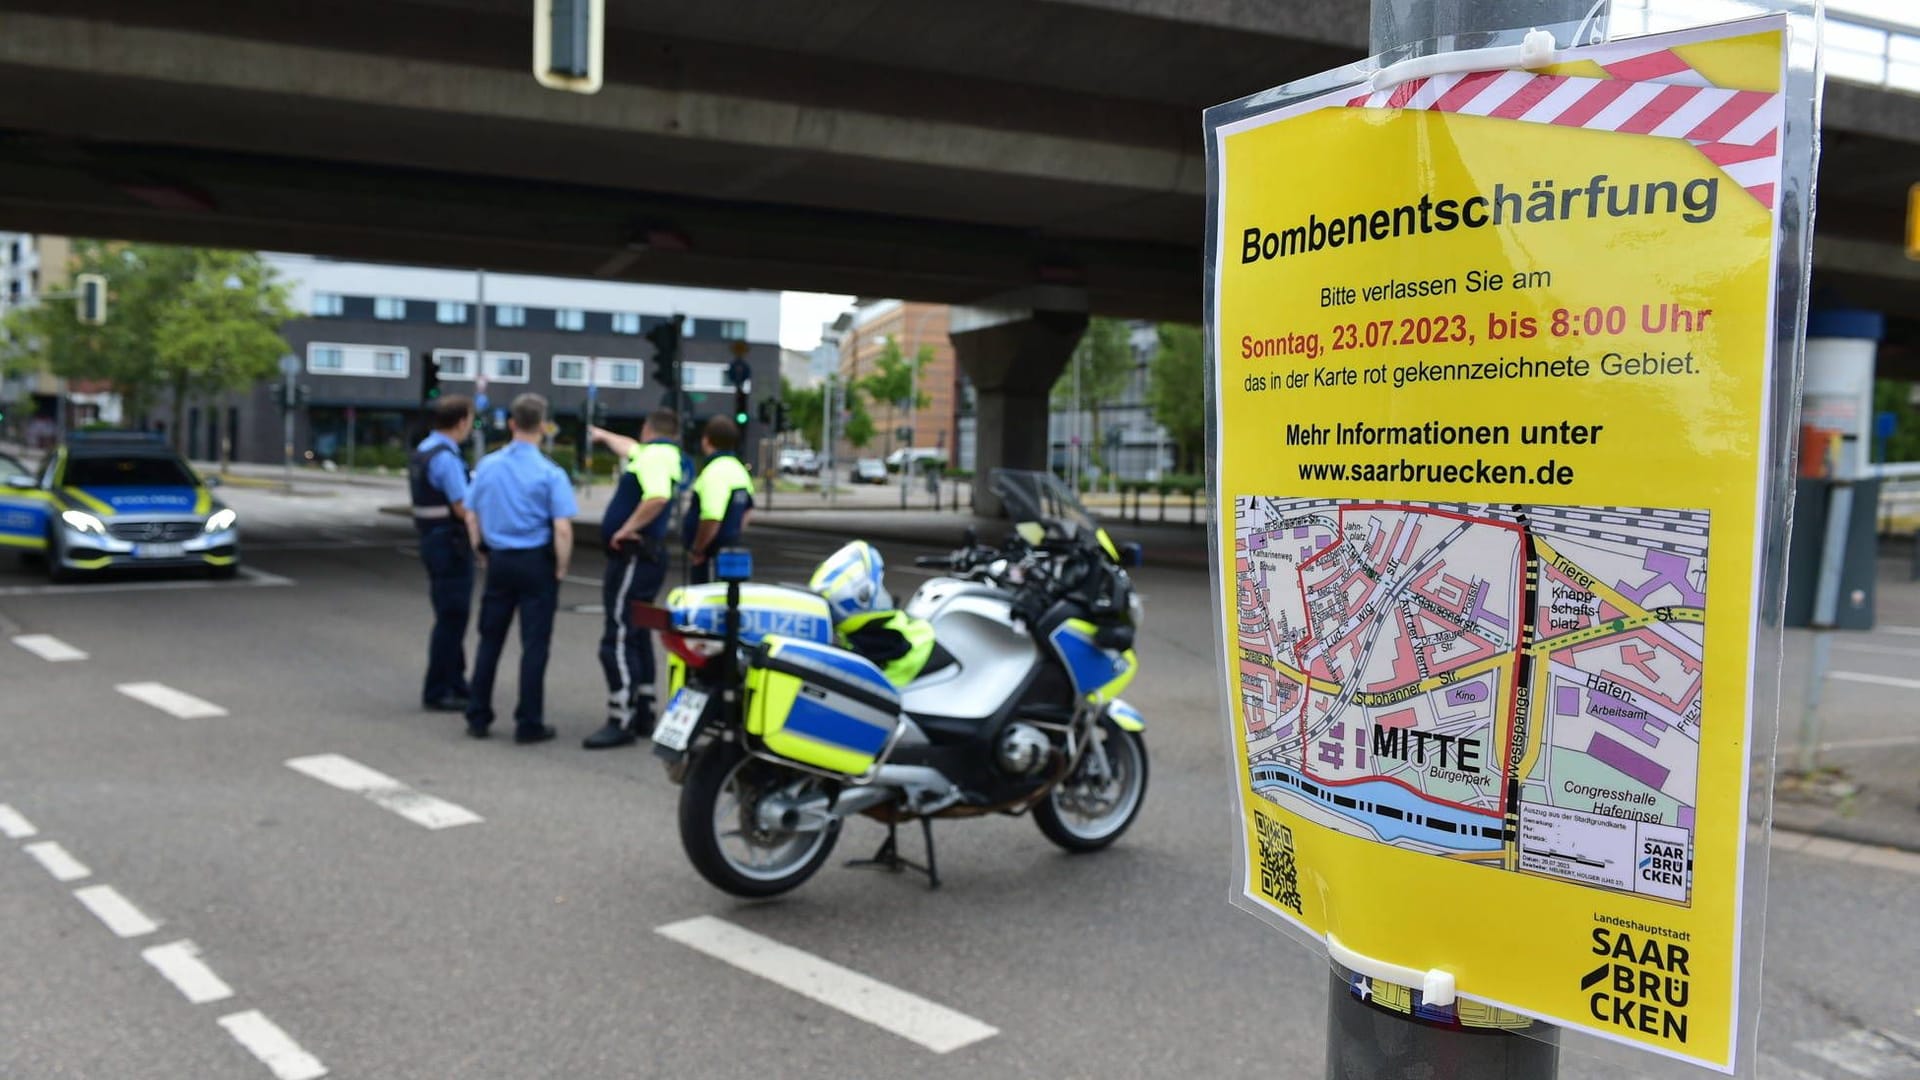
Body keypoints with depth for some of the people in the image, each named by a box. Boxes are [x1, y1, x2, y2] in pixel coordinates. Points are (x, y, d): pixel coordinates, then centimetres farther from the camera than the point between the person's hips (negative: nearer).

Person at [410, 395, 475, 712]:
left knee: (453, 615, 18)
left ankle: (454, 683, 28)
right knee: (451, 617, -2)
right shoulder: (446, 458, -19)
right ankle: (436, 692, 5)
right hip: (450, 543, -10)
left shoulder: (421, 452, 12)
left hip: (433, 540, 10)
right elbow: (463, 508, -20)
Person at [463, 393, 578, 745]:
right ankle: (528, 724, 7)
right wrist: (561, 568, -5)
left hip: (498, 561, 4)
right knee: (534, 644, 3)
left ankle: (478, 718, 20)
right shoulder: (551, 474, -13)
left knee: (490, 640, 14)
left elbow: (471, 517, 8)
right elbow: (562, 530, -18)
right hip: (536, 562, -4)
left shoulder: (487, 465, 2)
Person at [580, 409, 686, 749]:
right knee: (637, 637, 17)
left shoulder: (655, 456, -13)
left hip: (634, 556, -11)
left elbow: (658, 496, -34)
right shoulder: (659, 455, 17)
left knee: (618, 639, -12)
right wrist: (603, 436, 56)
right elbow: (629, 448, 40)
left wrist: (627, 529, -24)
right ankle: (643, 714, 24)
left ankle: (622, 721, -13)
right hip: (645, 557, 11)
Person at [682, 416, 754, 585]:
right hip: (730, 549, 10)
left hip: (711, 553, -10)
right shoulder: (739, 470, 12)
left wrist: (696, 550, -18)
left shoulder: (715, 472, -20)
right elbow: (747, 509, 26)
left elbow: (712, 519, -29)